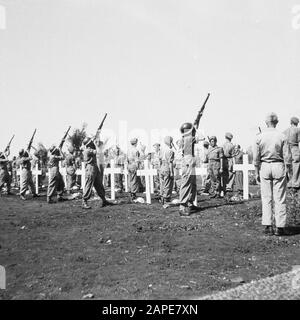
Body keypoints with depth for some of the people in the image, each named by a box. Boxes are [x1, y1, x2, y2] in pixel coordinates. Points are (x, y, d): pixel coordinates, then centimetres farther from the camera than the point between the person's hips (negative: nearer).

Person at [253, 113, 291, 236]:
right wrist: (287, 170, 7)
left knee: (266, 198, 7)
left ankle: (268, 226, 8)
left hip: (264, 167, 1)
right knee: (280, 199, 5)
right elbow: (287, 156, -3)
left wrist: (257, 172, 8)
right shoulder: (282, 136, -5)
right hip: (279, 167, -1)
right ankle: (279, 227, 8)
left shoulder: (259, 137, -1)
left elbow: (256, 158, 1)